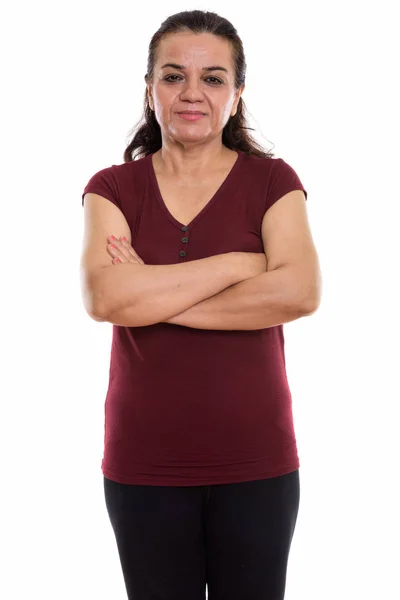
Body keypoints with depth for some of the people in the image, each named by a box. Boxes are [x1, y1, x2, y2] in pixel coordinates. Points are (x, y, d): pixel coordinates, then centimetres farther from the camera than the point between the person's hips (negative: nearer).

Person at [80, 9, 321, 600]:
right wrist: (239, 264, -15)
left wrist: (153, 295, -15)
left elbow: (301, 292, -17)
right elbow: (102, 297, -16)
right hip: (144, 467, 1)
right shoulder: (113, 187, 2)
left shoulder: (271, 180, 0)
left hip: (257, 463, 0)